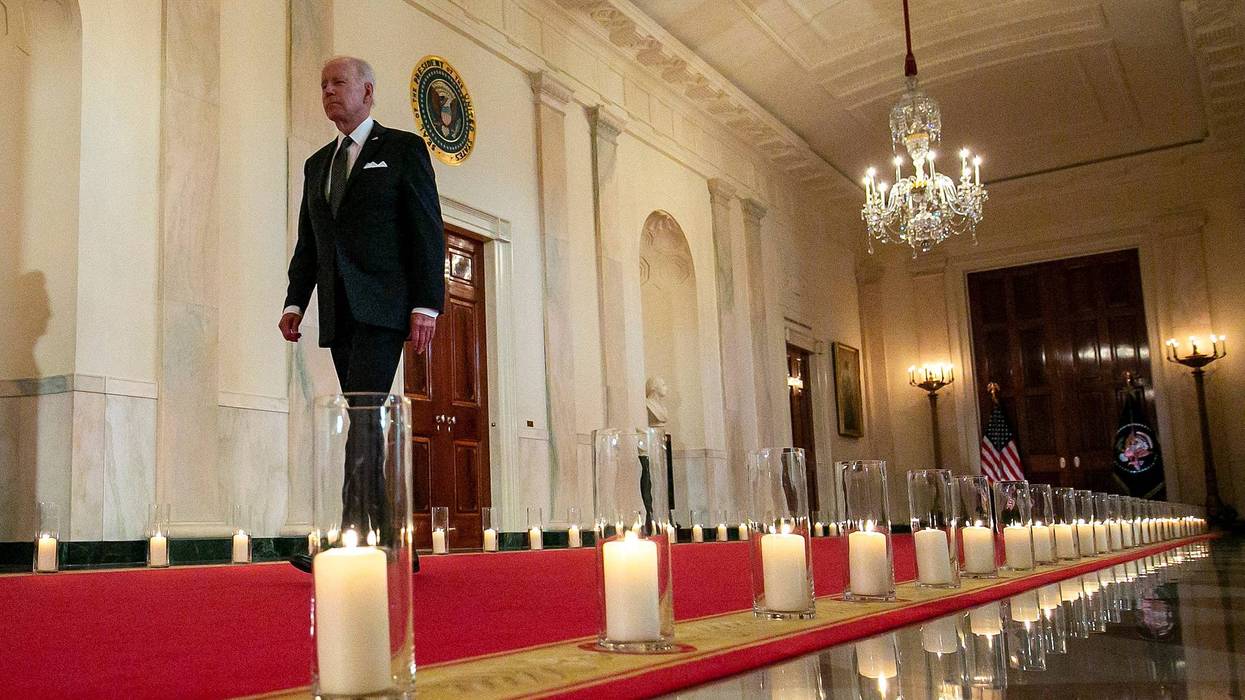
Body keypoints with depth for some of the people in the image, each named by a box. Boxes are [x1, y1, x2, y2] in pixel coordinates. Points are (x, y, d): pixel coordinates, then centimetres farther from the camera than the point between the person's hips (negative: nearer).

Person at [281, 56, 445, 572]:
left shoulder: (403, 149, 4)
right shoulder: (317, 164, 22)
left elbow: (427, 233, -3)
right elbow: (307, 242, 20)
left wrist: (426, 305, -12)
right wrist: (295, 301, 6)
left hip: (382, 306, -6)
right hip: (338, 312, 6)